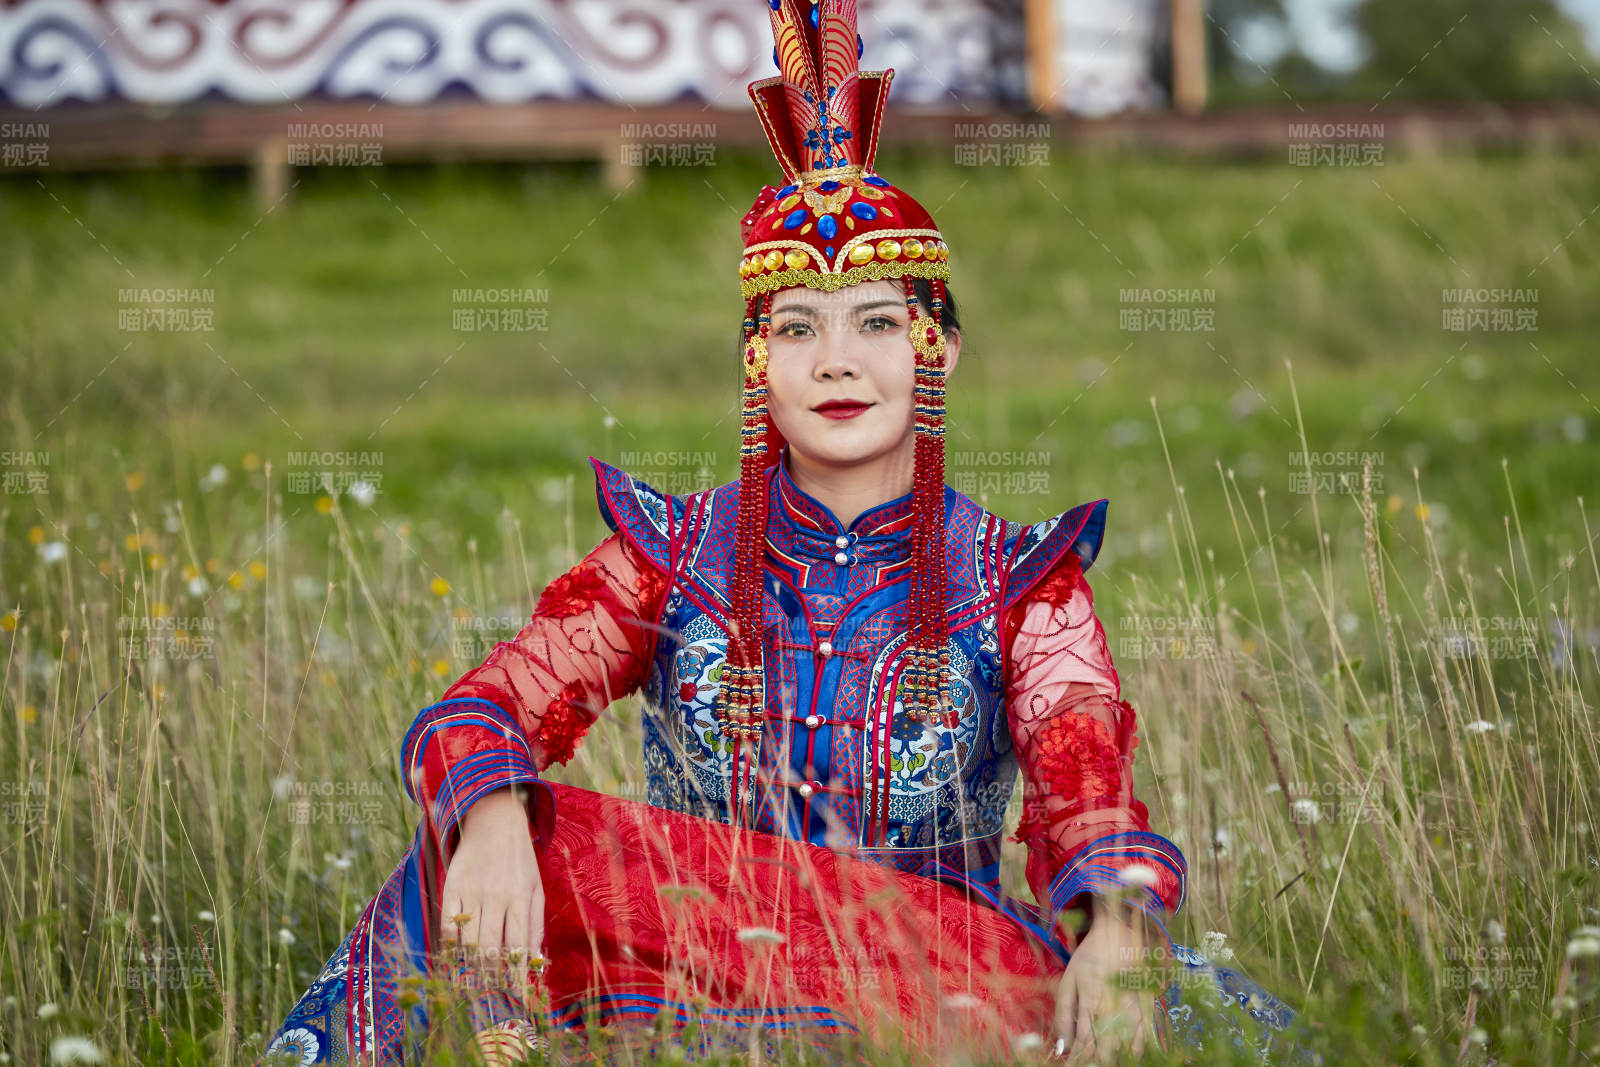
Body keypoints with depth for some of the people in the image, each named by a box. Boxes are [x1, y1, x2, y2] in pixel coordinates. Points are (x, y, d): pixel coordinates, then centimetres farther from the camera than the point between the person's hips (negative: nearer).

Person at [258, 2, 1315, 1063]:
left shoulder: (1014, 577, 6)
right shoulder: (677, 551, 8)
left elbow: (1084, 780, -11)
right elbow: (485, 707, -4)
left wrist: (1115, 923, -36)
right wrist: (492, 820, -30)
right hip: (684, 974, 0)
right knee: (489, 834, -28)